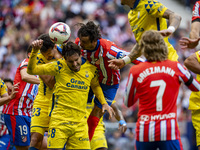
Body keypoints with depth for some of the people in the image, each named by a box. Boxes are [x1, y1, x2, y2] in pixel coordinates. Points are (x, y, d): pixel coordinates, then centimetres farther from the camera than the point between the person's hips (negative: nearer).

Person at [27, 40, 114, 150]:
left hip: (80, 123, 4)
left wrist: (104, 103, 16)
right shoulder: (60, 66, -5)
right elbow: (32, 70, -4)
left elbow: (95, 85, 27)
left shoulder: (91, 69, 5)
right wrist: (34, 51, -18)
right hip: (59, 119, -4)